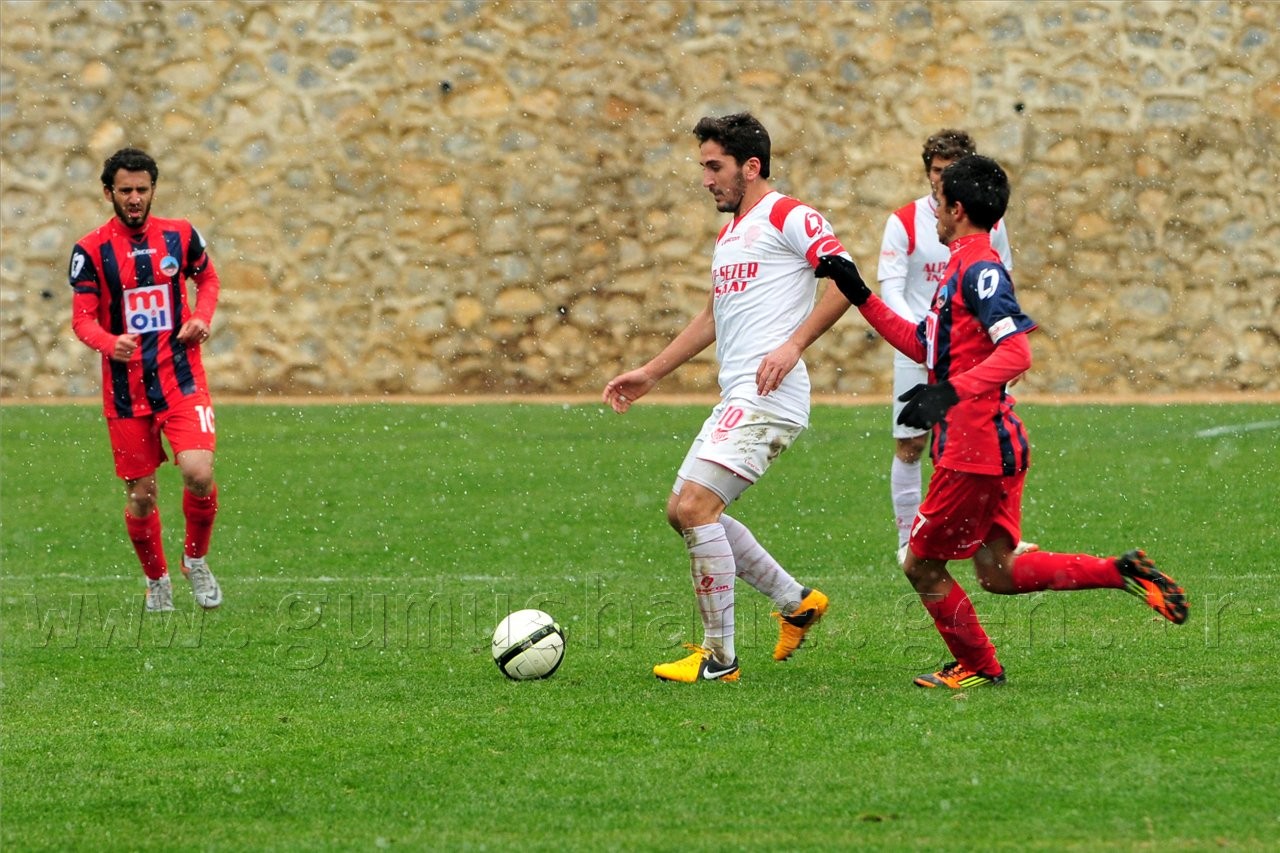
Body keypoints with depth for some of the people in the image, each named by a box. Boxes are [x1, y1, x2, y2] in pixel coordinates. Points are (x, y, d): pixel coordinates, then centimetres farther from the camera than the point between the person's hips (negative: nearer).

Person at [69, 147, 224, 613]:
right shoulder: (91, 250, -4)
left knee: (198, 472, -18)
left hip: (181, 378, 0)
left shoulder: (180, 235, 2)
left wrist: (201, 317, -1)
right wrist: (110, 343, -27)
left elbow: (208, 278, 20)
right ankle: (156, 579, 28)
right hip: (125, 387, 0)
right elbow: (82, 318, -6)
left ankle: (197, 560, 8)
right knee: (141, 494, 4)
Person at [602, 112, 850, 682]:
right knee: (683, 511, 11)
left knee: (697, 505, -17)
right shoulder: (729, 233, 22)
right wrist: (650, 373, 30)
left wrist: (793, 345, -21)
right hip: (736, 399, 10)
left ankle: (718, 657, -10)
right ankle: (797, 603, 21)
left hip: (768, 396, -10)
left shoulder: (788, 217, -6)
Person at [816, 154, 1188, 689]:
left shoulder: (979, 269, -15)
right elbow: (923, 345, 26)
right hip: (994, 444, 10)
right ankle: (1124, 573, 7)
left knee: (922, 566, 4)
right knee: (997, 573, 11)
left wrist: (950, 392, -36)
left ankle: (978, 668, 16)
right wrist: (859, 295, 23)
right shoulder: (963, 268, 17)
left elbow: (1015, 352, -27)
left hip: (975, 449, -10)